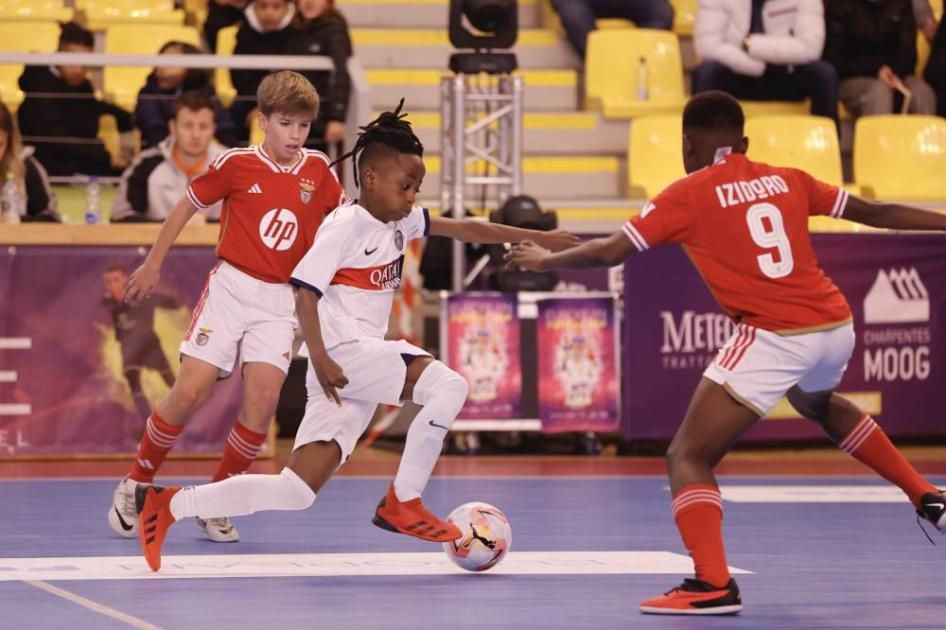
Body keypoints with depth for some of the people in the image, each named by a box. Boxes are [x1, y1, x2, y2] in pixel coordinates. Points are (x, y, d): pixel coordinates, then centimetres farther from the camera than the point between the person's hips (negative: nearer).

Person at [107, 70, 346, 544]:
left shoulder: (317, 170, 2)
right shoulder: (236, 164, -5)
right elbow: (188, 205, 6)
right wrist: (153, 263, 9)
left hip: (279, 300, 2)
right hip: (230, 287, -2)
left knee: (263, 399, -12)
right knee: (192, 391, -10)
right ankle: (136, 485, 10)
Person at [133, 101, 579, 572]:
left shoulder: (401, 221, 14)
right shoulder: (345, 226, -10)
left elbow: (465, 229, 19)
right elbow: (305, 291, -14)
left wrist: (534, 237, 16)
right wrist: (319, 356, -23)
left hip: (370, 357, 8)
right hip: (344, 353, -8)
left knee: (298, 491, 2)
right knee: (448, 386, -19)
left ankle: (169, 505, 5)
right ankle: (403, 504, -10)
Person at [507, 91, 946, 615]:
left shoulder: (688, 194, 0)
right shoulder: (787, 180, 13)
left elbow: (609, 252, -1)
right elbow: (874, 212, 17)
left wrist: (543, 259, 16)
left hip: (774, 337, -7)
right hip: (836, 325, 7)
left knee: (688, 457, -2)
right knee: (820, 405, 41)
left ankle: (712, 584, -21)